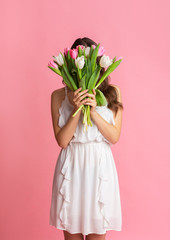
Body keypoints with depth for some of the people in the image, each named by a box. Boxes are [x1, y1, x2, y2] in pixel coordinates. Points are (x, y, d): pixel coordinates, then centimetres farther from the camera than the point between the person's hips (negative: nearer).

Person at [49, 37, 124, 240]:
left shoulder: (112, 93, 2)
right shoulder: (59, 96, 0)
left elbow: (114, 137, -4)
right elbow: (62, 141, -6)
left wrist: (93, 111, -16)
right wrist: (77, 109, -17)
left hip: (100, 166, 0)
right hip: (71, 166, 0)